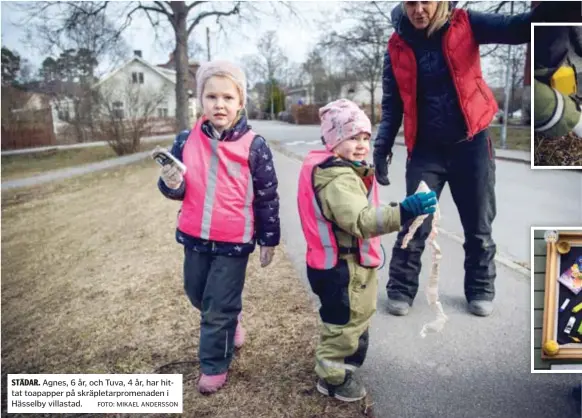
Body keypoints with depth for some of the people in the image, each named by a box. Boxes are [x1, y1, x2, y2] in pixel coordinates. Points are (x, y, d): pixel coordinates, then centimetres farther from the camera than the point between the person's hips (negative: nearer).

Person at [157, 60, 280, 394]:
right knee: (197, 294, 23)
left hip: (235, 241, -4)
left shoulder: (254, 146, -12)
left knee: (219, 308, 6)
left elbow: (267, 198, -5)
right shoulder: (186, 140, -3)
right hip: (195, 237, 5)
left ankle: (215, 366, 28)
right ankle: (232, 322, 52)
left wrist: (269, 239, -1)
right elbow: (179, 190, 6)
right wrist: (171, 185, -17)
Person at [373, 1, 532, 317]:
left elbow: (513, 29, -16)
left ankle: (480, 289, 27)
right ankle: (401, 289, 16)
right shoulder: (398, 46, 0)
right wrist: (382, 145, -9)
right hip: (425, 150, 0)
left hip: (471, 143, 0)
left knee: (478, 225, 9)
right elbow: (392, 103, 3)